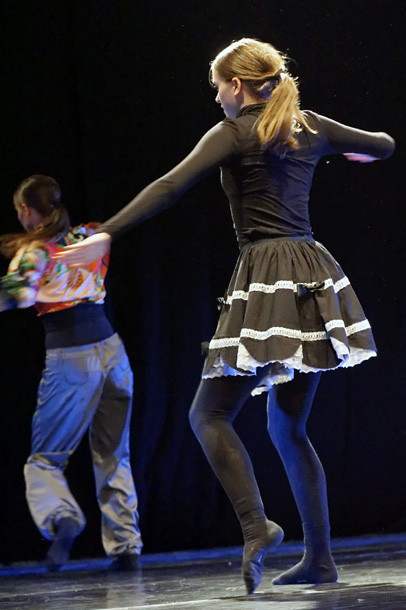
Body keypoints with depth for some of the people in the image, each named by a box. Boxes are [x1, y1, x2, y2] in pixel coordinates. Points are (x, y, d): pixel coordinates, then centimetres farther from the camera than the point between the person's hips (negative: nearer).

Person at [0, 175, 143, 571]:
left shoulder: (35, 251, -5)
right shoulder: (88, 237, 11)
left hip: (69, 358, -5)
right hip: (110, 347, 5)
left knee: (43, 457, 5)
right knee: (113, 456, 13)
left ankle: (61, 518, -22)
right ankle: (125, 545, 8)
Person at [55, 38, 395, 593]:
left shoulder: (234, 134, -4)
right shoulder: (310, 127, 13)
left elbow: (170, 187, -16)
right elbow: (384, 145, 28)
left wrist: (107, 235, -21)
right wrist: (344, 149, 49)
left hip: (267, 280, -7)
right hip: (313, 278, 7)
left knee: (211, 413, -1)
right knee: (288, 426, 13)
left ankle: (256, 526, -20)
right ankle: (319, 559, 8)